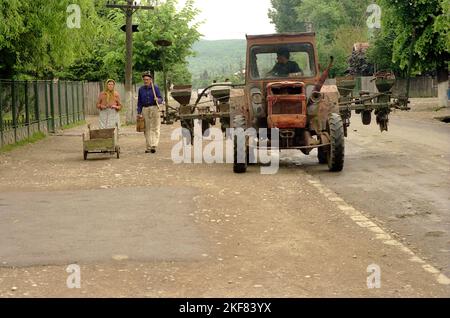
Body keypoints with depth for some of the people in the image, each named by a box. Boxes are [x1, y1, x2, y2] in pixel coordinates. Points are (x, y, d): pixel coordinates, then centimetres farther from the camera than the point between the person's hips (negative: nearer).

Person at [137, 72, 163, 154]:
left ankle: (154, 146, -15)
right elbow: (139, 102, 14)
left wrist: (158, 100, -22)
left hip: (154, 108, -3)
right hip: (145, 109, 3)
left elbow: (161, 99, 1)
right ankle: (149, 147, 9)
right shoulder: (141, 89, 10)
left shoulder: (155, 88, 1)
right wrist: (139, 112, 8)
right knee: (147, 129, 5)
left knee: (155, 128, -9)